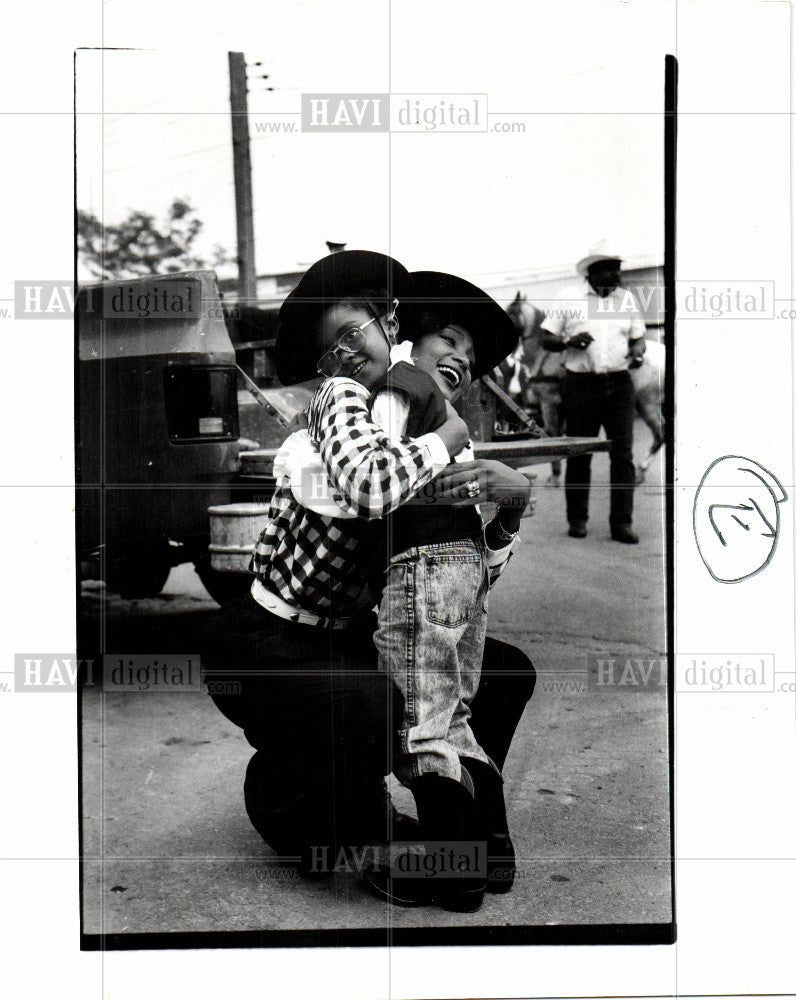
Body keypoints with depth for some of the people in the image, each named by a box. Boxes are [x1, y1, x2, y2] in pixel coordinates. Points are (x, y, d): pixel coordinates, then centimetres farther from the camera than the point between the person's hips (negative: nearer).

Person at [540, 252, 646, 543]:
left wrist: (637, 353, -5)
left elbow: (638, 337, 18)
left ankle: (622, 522, 1)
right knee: (579, 455, 3)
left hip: (619, 385, 2)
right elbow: (546, 339, 5)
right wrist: (570, 341, -14)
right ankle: (577, 519, 16)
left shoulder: (627, 298, 13)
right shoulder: (569, 297, 3)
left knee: (623, 454, -4)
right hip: (581, 385, -2)